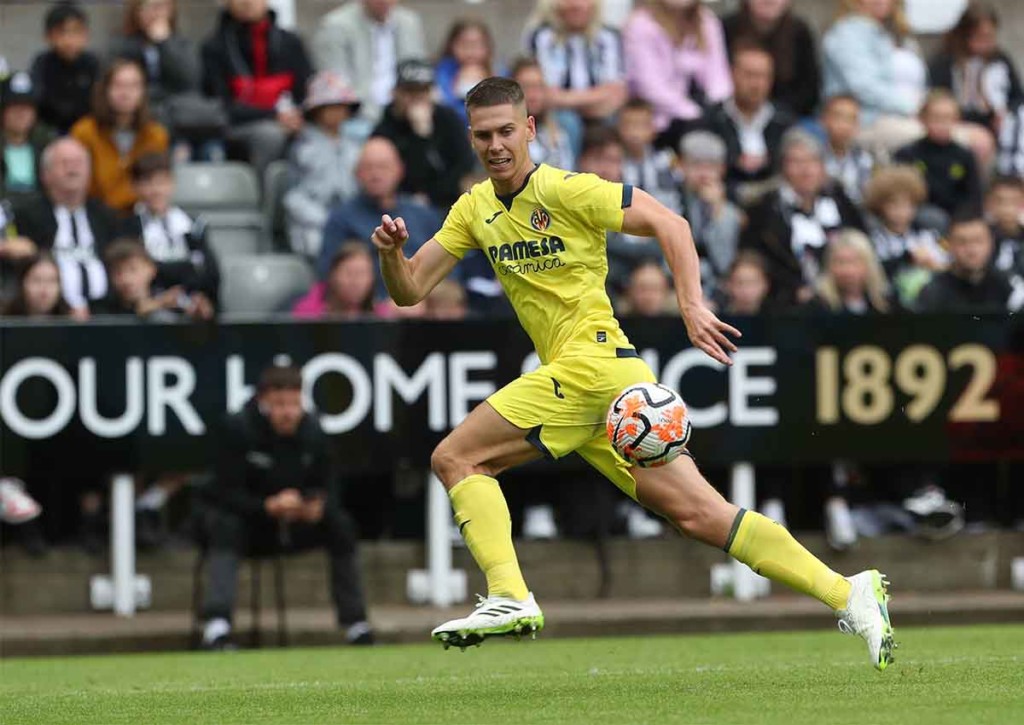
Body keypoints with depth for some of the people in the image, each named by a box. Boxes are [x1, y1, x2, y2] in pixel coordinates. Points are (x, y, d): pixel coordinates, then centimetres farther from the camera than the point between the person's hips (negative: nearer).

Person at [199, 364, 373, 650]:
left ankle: (355, 624, -11)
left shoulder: (311, 430, -5)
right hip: (246, 522, -4)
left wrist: (319, 506, -28)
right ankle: (217, 625, -47)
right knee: (225, 528, -36)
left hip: (296, 523, 4)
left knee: (340, 524, -16)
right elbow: (226, 493, -23)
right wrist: (269, 506, -39)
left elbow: (330, 488, -3)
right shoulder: (238, 428, -19)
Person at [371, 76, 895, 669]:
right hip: (581, 381, 7)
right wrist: (392, 253, -6)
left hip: (593, 363, -7)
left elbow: (669, 223, -9)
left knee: (455, 459, -9)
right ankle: (847, 593, -3)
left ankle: (509, 597, -17)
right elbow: (410, 291, 15)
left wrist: (692, 306, -19)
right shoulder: (475, 209, 16)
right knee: (701, 514, 0)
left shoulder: (565, 191, -6)